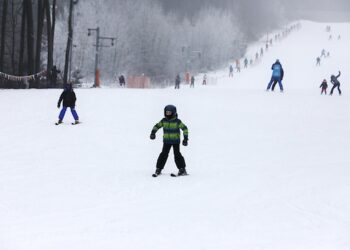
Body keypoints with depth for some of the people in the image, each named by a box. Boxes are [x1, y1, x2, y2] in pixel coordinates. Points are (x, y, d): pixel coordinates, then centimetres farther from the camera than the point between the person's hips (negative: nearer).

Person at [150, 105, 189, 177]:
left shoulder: (177, 121, -10)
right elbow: (157, 126, 9)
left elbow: (184, 128, -6)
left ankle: (182, 170, 0)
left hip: (175, 141, -3)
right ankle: (158, 169, 2)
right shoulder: (164, 121, 0)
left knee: (177, 154, -8)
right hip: (166, 141, 3)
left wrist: (185, 138, -12)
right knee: (164, 154, -4)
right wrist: (153, 132, -9)